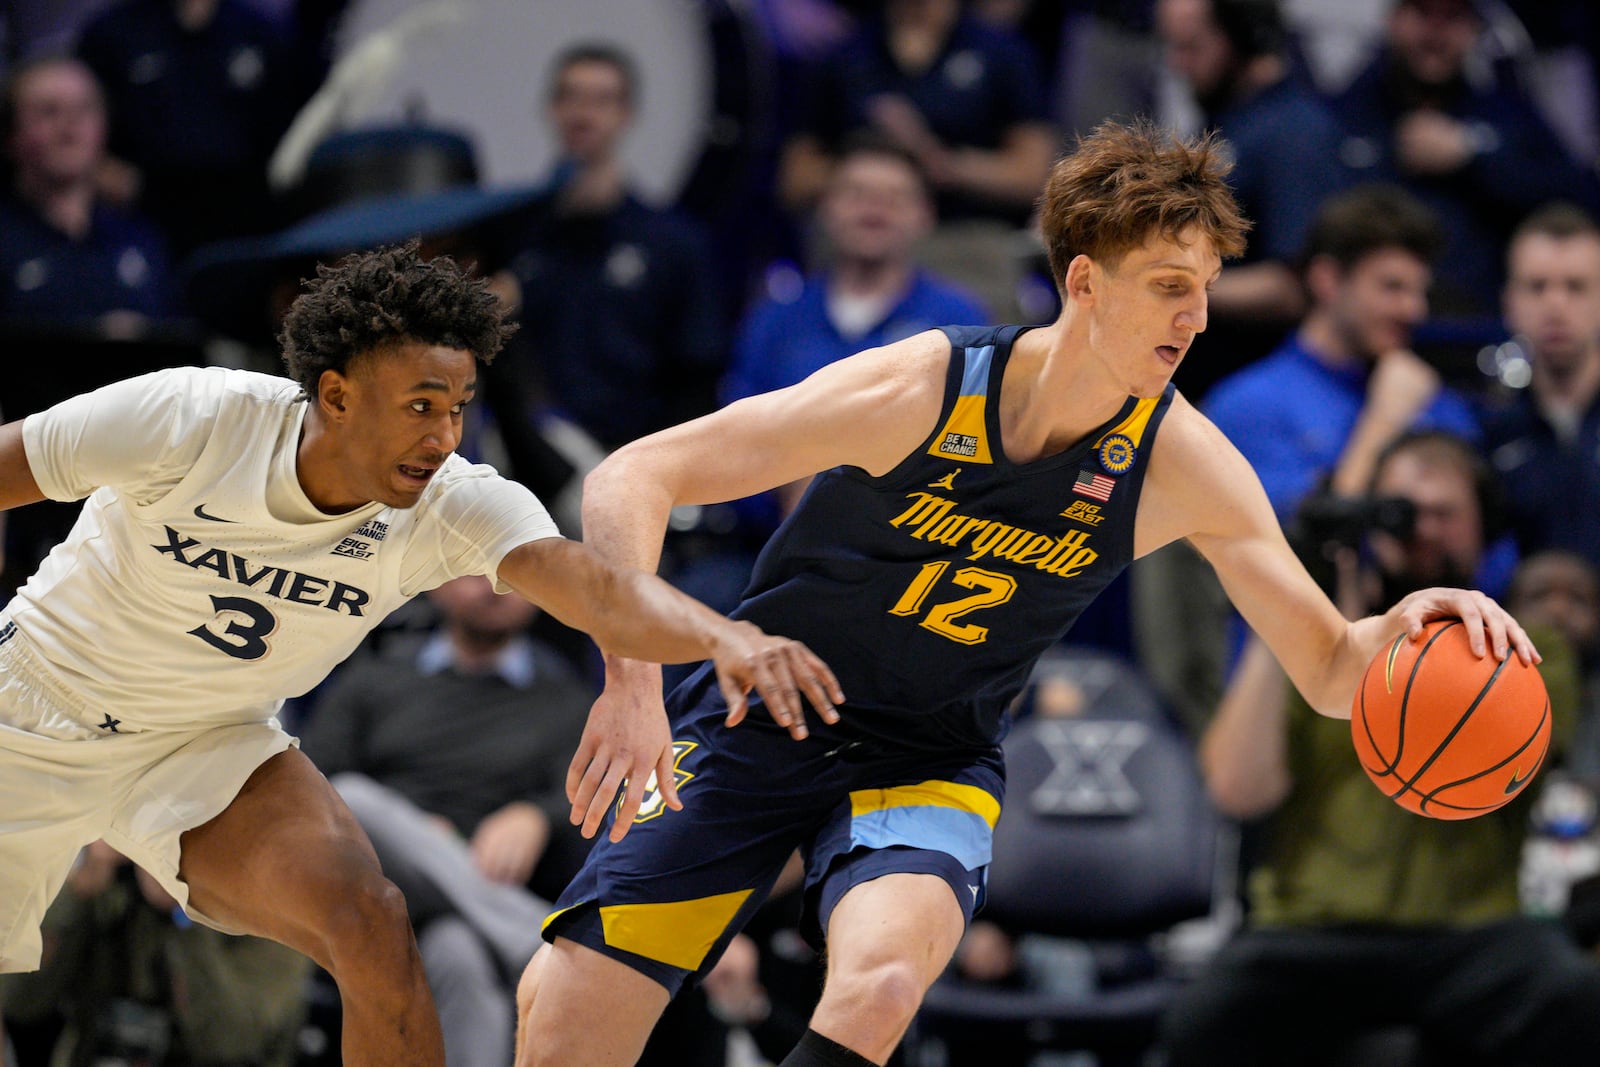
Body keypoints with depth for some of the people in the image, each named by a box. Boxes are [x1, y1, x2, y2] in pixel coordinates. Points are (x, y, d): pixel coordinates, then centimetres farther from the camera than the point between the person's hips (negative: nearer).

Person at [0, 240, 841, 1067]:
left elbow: (600, 591, -39)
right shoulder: (191, 421, -28)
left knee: (369, 926, -21)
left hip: (207, 748, 2)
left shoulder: (454, 509, -23)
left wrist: (725, 637, -58)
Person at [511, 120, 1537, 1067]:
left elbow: (1329, 665, -5)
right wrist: (633, 683, -33)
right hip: (757, 717, -1)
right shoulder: (920, 391, -22)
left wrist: (1405, 626, -29)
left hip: (930, 762, 1)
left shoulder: (1183, 465, -12)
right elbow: (632, 479, -21)